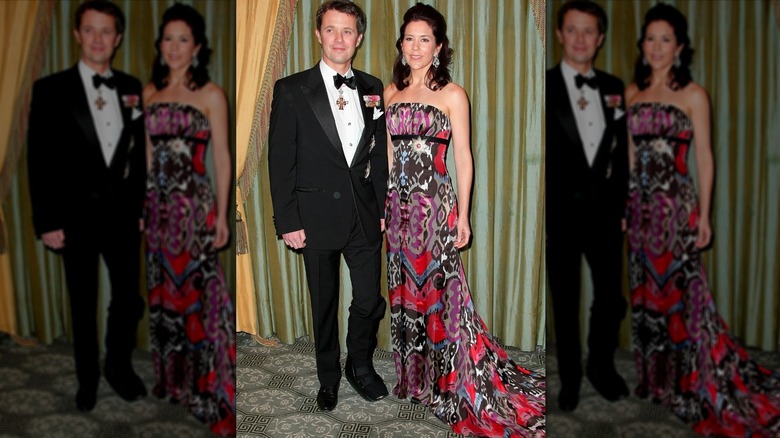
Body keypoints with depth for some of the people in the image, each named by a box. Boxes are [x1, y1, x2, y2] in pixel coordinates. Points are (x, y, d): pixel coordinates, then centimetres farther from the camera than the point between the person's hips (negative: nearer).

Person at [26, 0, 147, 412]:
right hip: (77, 216, -2)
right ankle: (87, 378, 32)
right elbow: (39, 160, -6)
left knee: (129, 299, 8)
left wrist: (141, 207, 6)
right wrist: (47, 222, -9)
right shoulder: (51, 89, -5)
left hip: (123, 213, 2)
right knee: (83, 305, 12)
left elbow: (139, 154, 8)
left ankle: (119, 365, 33)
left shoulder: (131, 88, 4)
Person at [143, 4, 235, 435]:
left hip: (195, 205, -5)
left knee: (199, 293, -2)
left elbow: (221, 157, -4)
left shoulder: (211, 94, -4)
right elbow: (147, 152, 13)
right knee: (162, 293, 12)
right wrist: (140, 204, 10)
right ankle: (171, 379, 29)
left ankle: (208, 387, 13)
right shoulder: (149, 92, 9)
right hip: (158, 205, 5)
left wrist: (221, 214, -8)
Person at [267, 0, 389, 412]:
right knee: (324, 304, 12)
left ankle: (360, 366, 34)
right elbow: (280, 160, -6)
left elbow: (379, 154, 10)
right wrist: (288, 221, -10)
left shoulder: (372, 88, 6)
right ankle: (329, 377, 33)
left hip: (365, 217, 3)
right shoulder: (291, 90, -5)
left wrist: (382, 207, 6)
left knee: (370, 301, 7)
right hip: (318, 217, -2)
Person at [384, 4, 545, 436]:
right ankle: (413, 378, 29)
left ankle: (449, 385, 15)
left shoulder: (452, 94, -4)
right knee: (404, 292, 12)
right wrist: (381, 204, 11)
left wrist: (462, 214, -8)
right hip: (398, 204, 5)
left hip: (435, 205, -5)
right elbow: (389, 152, 13)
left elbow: (463, 157, -5)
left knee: (440, 292, -1)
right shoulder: (391, 91, 9)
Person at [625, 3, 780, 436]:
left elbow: (704, 157, -3)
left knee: (681, 293, -2)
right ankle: (655, 378, 26)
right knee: (645, 294, 11)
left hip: (677, 205, -4)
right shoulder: (632, 92, 9)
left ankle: (691, 385, 14)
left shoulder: (693, 94, -3)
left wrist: (703, 214, -8)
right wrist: (622, 204, 10)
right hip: (640, 206, 5)